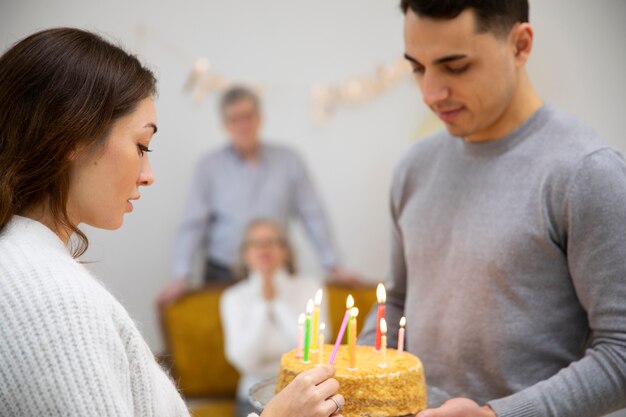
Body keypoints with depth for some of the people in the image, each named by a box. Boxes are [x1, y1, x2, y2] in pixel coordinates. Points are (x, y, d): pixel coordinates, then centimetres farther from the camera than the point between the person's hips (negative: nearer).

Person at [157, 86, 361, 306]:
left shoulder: (288, 161, 5)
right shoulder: (209, 166, 2)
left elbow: (313, 216, 6)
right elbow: (192, 224, 0)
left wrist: (333, 266, 3)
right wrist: (181, 277, -8)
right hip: (223, 275, -1)